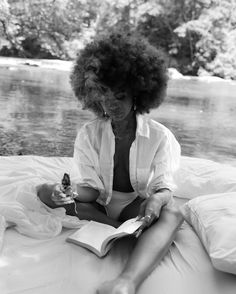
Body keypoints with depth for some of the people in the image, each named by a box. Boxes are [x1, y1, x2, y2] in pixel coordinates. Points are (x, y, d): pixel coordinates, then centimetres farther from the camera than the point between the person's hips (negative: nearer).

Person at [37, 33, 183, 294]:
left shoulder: (160, 136, -9)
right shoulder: (88, 134, -5)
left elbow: (164, 186, -12)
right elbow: (90, 188, -7)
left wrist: (157, 199, -37)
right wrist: (71, 195, -31)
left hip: (139, 207, -2)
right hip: (101, 205, 3)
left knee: (172, 214, -35)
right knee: (46, 192, -19)